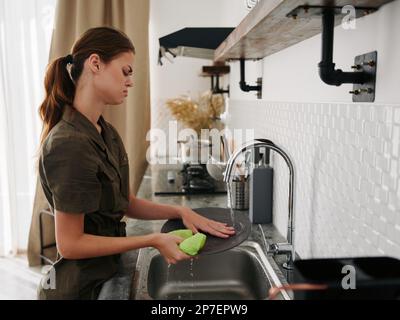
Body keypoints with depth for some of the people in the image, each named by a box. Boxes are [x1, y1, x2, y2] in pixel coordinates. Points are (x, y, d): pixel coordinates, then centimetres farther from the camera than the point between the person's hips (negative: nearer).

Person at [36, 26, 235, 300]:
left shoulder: (106, 133, 2)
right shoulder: (70, 144, -26)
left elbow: (127, 203, 4)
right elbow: (70, 244, -23)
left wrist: (180, 211, -8)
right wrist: (154, 240, -22)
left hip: (104, 272, 8)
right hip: (79, 286, -8)